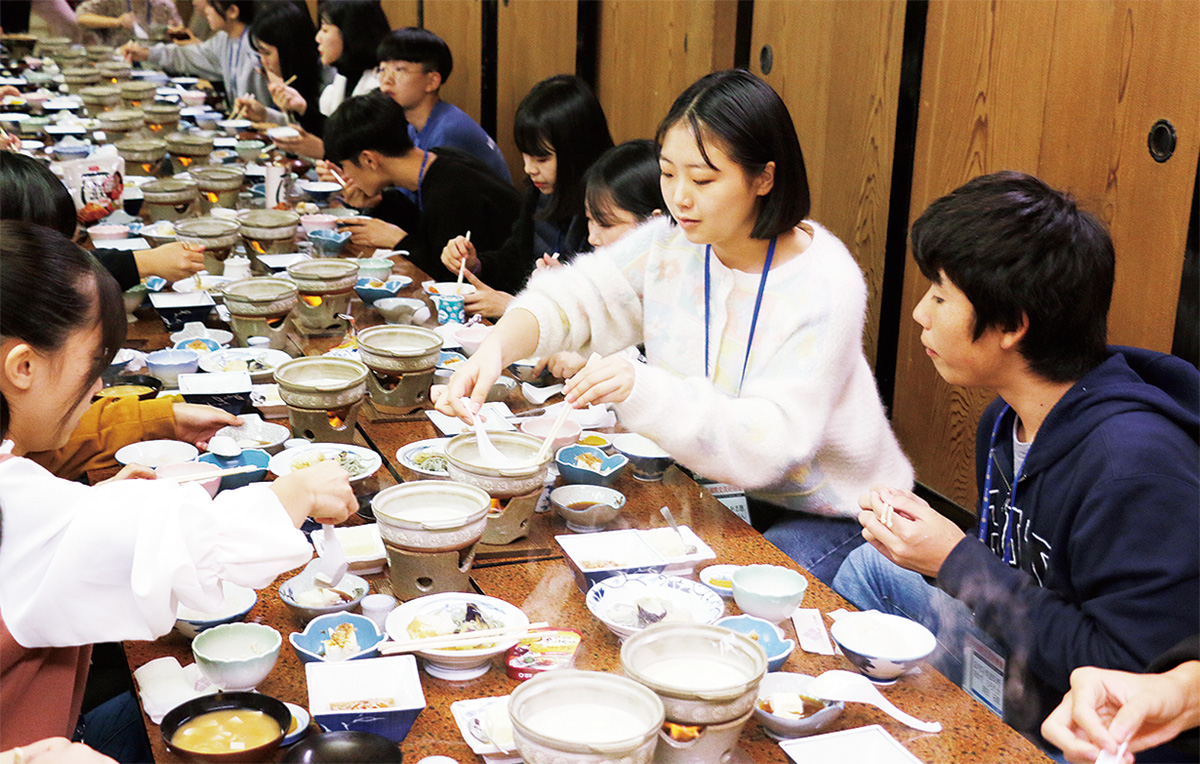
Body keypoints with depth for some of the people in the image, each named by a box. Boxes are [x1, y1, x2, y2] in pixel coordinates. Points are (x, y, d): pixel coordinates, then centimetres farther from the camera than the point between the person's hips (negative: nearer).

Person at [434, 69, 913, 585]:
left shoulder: (825, 284, -23)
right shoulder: (670, 244, -4)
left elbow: (771, 444, -29)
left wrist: (644, 392, -41)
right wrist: (496, 348, -31)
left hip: (823, 517, -5)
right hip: (712, 495, 6)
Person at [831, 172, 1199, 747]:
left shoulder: (1136, 462, -30)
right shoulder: (1005, 422, 0)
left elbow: (1125, 672, -30)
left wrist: (956, 560, -25)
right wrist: (917, 530, -8)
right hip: (1014, 666, 9)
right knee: (872, 565, 12)